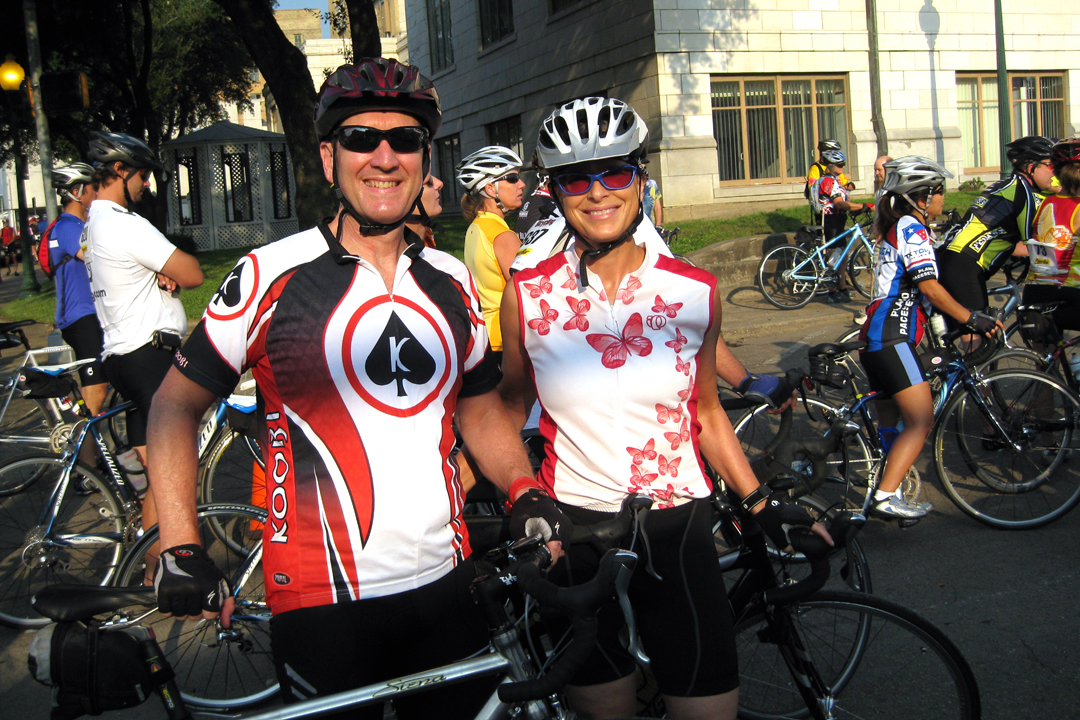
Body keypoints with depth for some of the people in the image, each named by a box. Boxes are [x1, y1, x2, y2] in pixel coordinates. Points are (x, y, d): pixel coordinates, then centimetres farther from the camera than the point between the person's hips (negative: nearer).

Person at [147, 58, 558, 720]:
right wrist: (180, 547, -10)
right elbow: (177, 403, -1)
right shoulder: (269, 276, -8)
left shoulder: (454, 284, 5)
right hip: (322, 606, -4)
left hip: (447, 585, 5)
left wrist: (527, 493, -2)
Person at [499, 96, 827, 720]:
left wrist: (761, 503, 5)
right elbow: (510, 409, 8)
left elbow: (705, 412, 8)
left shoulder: (695, 292, -3)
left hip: (678, 526, 1)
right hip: (572, 527, 0)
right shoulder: (527, 295, -5)